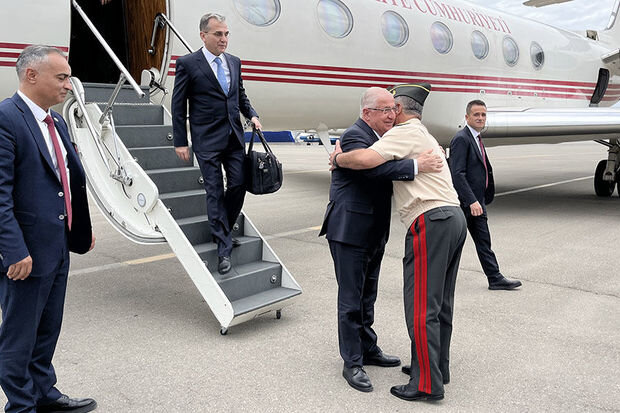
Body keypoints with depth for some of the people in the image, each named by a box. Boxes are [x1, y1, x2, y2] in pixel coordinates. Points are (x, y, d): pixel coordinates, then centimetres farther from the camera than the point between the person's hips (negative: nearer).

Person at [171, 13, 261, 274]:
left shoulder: (234, 63, 10)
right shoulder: (188, 63, -6)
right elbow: (178, 106, -4)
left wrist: (252, 115, 3)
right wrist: (180, 142, -7)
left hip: (234, 137, 5)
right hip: (207, 140, -5)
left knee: (238, 186, 4)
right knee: (215, 192, -1)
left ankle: (221, 231, 27)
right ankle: (224, 248, 7)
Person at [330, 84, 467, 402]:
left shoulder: (405, 131, -5)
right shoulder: (426, 136, 26)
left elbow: (366, 159, -20)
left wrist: (338, 158, -2)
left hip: (431, 221, -10)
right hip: (454, 217, 10)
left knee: (421, 306, -6)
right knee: (441, 303, 16)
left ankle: (427, 384, 0)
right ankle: (438, 369, 26)